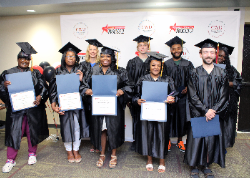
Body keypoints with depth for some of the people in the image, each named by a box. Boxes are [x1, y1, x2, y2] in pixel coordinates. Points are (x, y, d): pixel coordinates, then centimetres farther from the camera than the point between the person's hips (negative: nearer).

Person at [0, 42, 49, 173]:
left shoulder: (35, 73, 7)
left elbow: (44, 87, 0)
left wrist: (40, 97, -18)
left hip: (33, 108, 1)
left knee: (33, 131, 10)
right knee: (14, 133, 1)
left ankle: (32, 154, 30)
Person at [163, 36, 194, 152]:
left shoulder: (188, 64, 7)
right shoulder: (166, 64, 3)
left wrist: (187, 88, -11)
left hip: (183, 96, 2)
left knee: (182, 118, 7)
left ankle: (180, 140, 25)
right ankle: (167, 140, 21)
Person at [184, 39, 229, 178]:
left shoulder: (221, 74, 4)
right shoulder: (194, 73, -1)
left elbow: (224, 96, 0)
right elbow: (193, 96, -7)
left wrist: (213, 111, -12)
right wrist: (205, 111, -15)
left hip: (215, 114, 2)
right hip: (198, 114, -2)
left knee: (212, 139, 8)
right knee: (196, 139, 3)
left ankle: (206, 165, 27)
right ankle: (195, 166, 21)